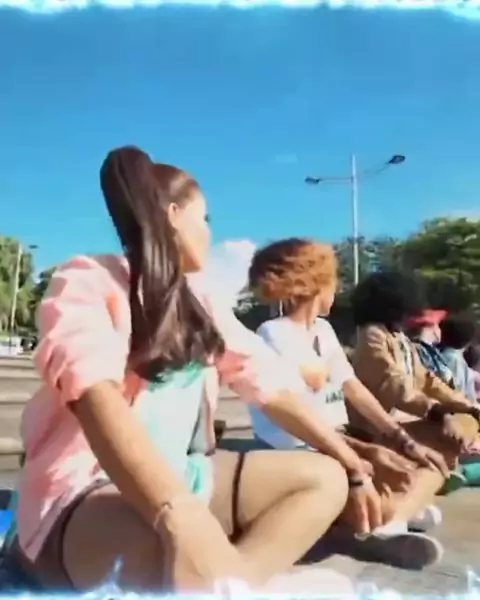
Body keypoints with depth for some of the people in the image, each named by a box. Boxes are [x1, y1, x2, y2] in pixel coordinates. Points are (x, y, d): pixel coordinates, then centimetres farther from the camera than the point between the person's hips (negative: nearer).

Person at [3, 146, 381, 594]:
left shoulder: (199, 307, 12)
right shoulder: (86, 281, -10)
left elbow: (273, 385, 10)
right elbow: (95, 395, -29)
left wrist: (354, 468, 8)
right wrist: (182, 521, -44)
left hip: (178, 478, 9)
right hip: (80, 493, -8)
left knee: (326, 477, -3)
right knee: (175, 554, -41)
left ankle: (235, 581, -21)